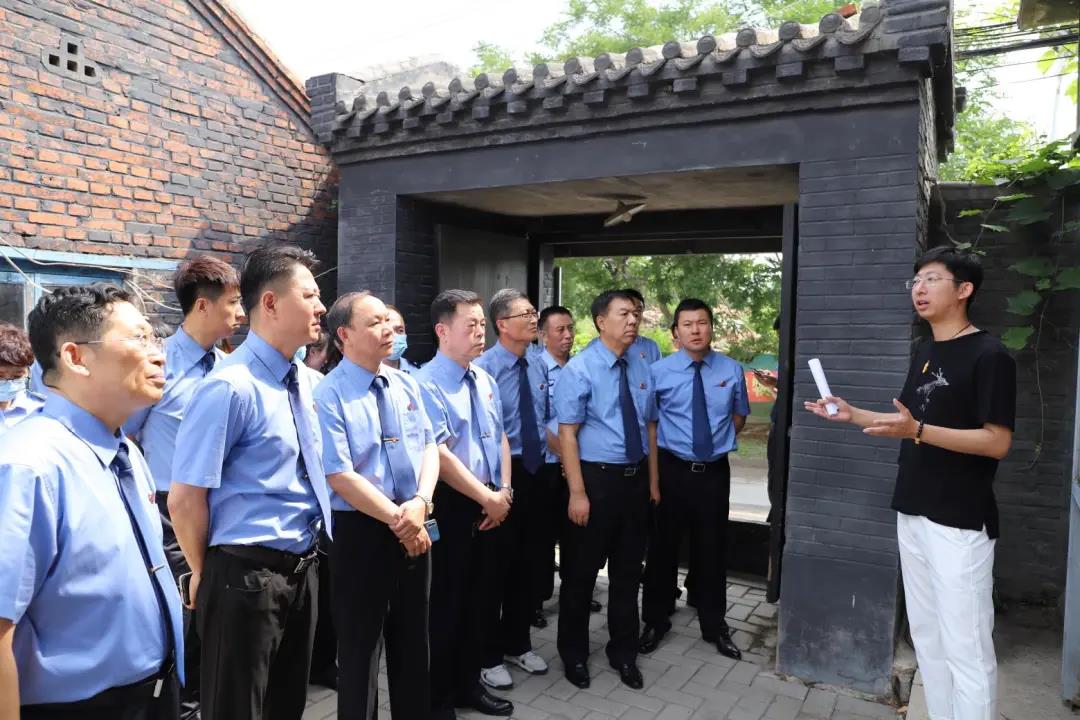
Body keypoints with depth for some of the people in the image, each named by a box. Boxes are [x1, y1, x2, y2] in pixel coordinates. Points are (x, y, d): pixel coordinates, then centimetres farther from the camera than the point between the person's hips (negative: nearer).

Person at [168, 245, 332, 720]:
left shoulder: (300, 382, 6)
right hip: (247, 576, -8)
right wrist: (206, 575, -4)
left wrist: (304, 564, 19)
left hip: (302, 570, 8)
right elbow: (185, 499, -20)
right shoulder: (231, 387, -20)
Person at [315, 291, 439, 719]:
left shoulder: (405, 385, 5)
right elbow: (339, 476, -19)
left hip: (414, 528, 6)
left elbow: (429, 447, 3)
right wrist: (398, 519, -17)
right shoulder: (329, 396, -14)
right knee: (361, 647, 13)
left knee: (412, 640, 21)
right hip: (360, 532, -6)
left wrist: (420, 503, -15)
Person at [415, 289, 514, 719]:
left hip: (491, 505, 8)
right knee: (446, 603, 6)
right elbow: (439, 456, -21)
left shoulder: (484, 380, 9)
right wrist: (488, 498, -16)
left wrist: (504, 492, 0)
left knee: (483, 599, 18)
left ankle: (468, 684, 37)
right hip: (450, 507, -7)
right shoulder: (426, 384, -17)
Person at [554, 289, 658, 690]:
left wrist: (654, 480, 10)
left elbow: (650, 426, 13)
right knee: (582, 572, 9)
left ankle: (624, 654, 35)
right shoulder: (579, 369, -12)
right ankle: (574, 654, 30)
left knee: (628, 570, 17)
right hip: (597, 478, -5)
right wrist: (578, 493, -19)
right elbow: (567, 434, -15)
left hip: (635, 478, 6)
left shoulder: (642, 368, 7)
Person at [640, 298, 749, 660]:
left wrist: (719, 439, 3)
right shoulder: (659, 371, -8)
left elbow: (739, 416, 15)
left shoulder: (732, 370, 0)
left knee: (713, 549, 14)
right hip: (671, 469, -2)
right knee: (663, 547, 10)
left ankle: (714, 627, 33)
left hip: (715, 471, 2)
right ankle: (655, 622, 29)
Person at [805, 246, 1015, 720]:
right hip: (913, 514, 8)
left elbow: (997, 442, -18)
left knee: (966, 647, -1)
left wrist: (918, 431, -28)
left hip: (960, 522, -8)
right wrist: (852, 415, 10)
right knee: (926, 638, 16)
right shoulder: (923, 352, 13)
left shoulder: (989, 355, -12)